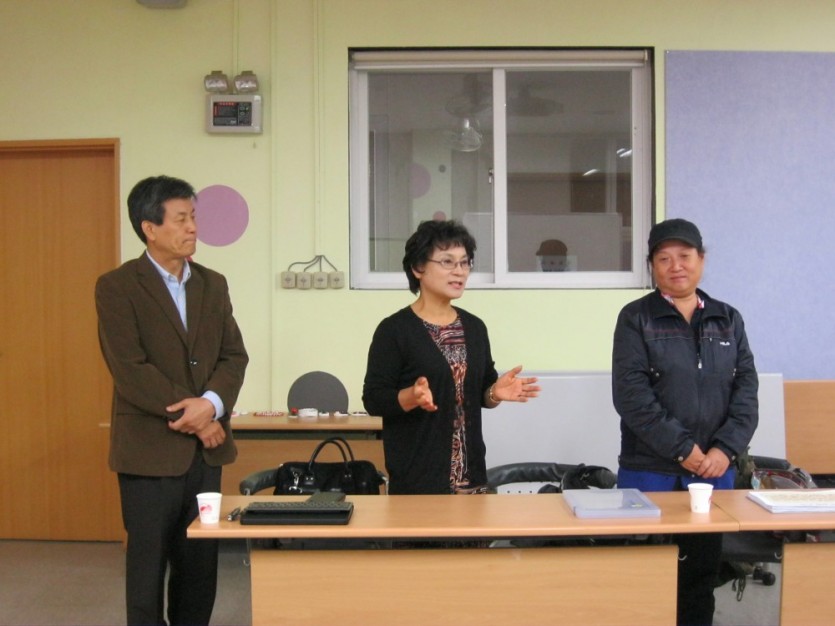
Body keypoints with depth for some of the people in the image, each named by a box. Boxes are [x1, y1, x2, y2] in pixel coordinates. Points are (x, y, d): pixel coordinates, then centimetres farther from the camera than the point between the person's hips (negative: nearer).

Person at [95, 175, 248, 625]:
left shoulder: (213, 284, 10)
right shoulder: (117, 287, -7)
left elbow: (234, 355, 6)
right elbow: (130, 370, -15)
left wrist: (211, 404, -13)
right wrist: (194, 417, -13)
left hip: (205, 449, 5)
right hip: (150, 450, -5)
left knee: (200, 563, 10)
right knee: (148, 563, 5)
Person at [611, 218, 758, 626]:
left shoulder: (728, 320, 11)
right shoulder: (636, 318, -1)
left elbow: (746, 388, 6)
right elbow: (631, 394, -11)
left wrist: (726, 449, -8)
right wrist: (683, 448, -14)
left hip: (715, 470, 3)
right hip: (650, 471, -3)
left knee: (702, 573, 10)